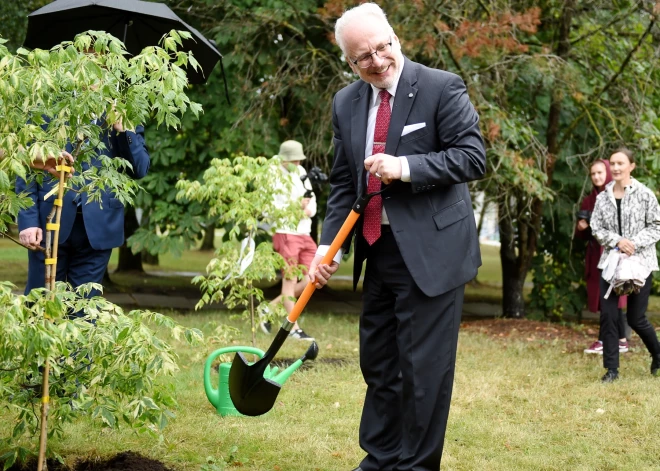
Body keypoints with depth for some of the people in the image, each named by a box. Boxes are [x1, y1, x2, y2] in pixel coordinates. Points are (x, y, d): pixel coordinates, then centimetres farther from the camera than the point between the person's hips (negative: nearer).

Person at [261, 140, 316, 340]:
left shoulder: (301, 173, 13)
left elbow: (312, 205, 14)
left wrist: (307, 211, -9)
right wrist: (297, 206, -20)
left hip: (304, 233, 7)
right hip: (285, 234, -7)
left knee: (311, 280, 4)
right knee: (290, 280, -4)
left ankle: (271, 308, 16)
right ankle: (294, 329, -1)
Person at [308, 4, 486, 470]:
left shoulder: (441, 87, -9)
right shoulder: (346, 103, 8)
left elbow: (473, 156, -13)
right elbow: (343, 182, 12)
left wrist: (407, 167, -22)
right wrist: (328, 244, 2)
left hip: (431, 252, -6)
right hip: (378, 252, 6)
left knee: (424, 367, -3)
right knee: (378, 363, 16)